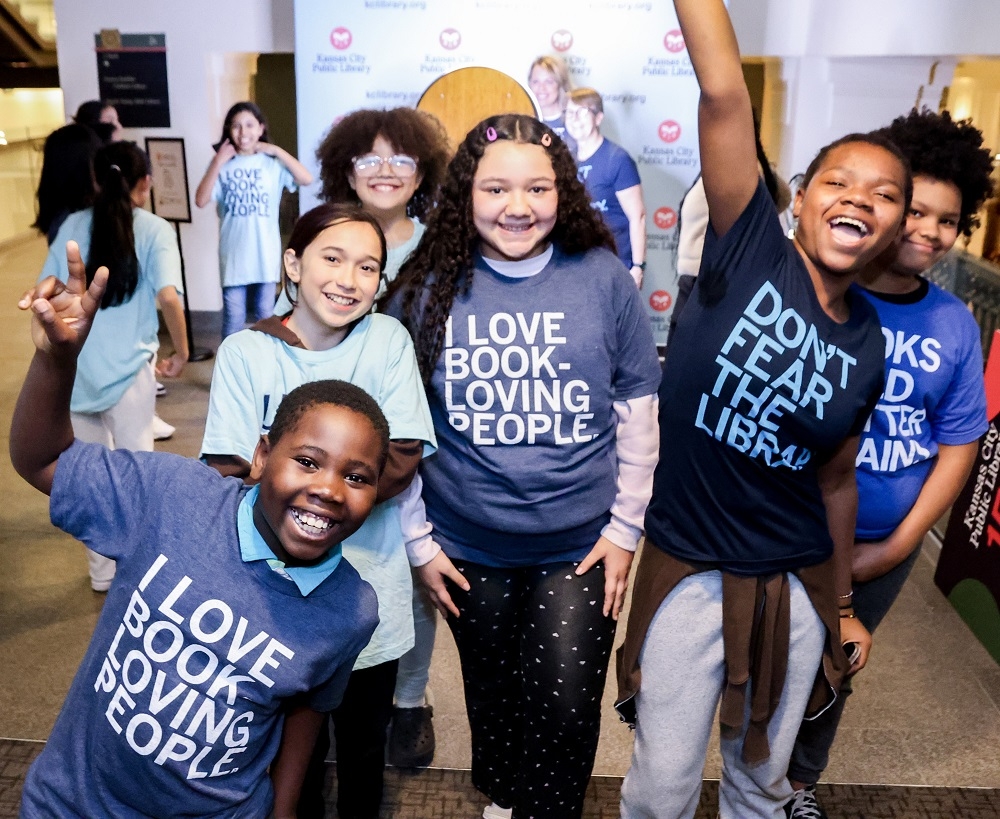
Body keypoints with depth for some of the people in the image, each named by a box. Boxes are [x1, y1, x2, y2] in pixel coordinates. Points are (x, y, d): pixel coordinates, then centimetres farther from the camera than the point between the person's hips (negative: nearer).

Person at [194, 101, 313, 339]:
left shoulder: (272, 163, -1)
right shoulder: (221, 164, 0)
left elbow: (306, 179, -15)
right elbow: (201, 201, -10)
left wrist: (278, 151, -14)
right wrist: (217, 163, -14)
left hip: (265, 254, 0)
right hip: (234, 255, 0)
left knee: (266, 314, 13)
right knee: (233, 318, 6)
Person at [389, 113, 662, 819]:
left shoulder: (603, 279, -8)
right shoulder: (427, 287, -8)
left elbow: (640, 410, -2)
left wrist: (626, 527, -2)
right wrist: (418, 543, 0)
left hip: (580, 547, -1)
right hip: (469, 550, 1)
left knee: (565, 714, 2)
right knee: (492, 699, 20)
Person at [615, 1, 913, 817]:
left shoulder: (868, 347, 0)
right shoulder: (751, 248, -12)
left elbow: (836, 481, 9)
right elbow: (723, 92, -22)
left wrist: (842, 607, 16)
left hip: (796, 584, 4)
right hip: (689, 572, -3)